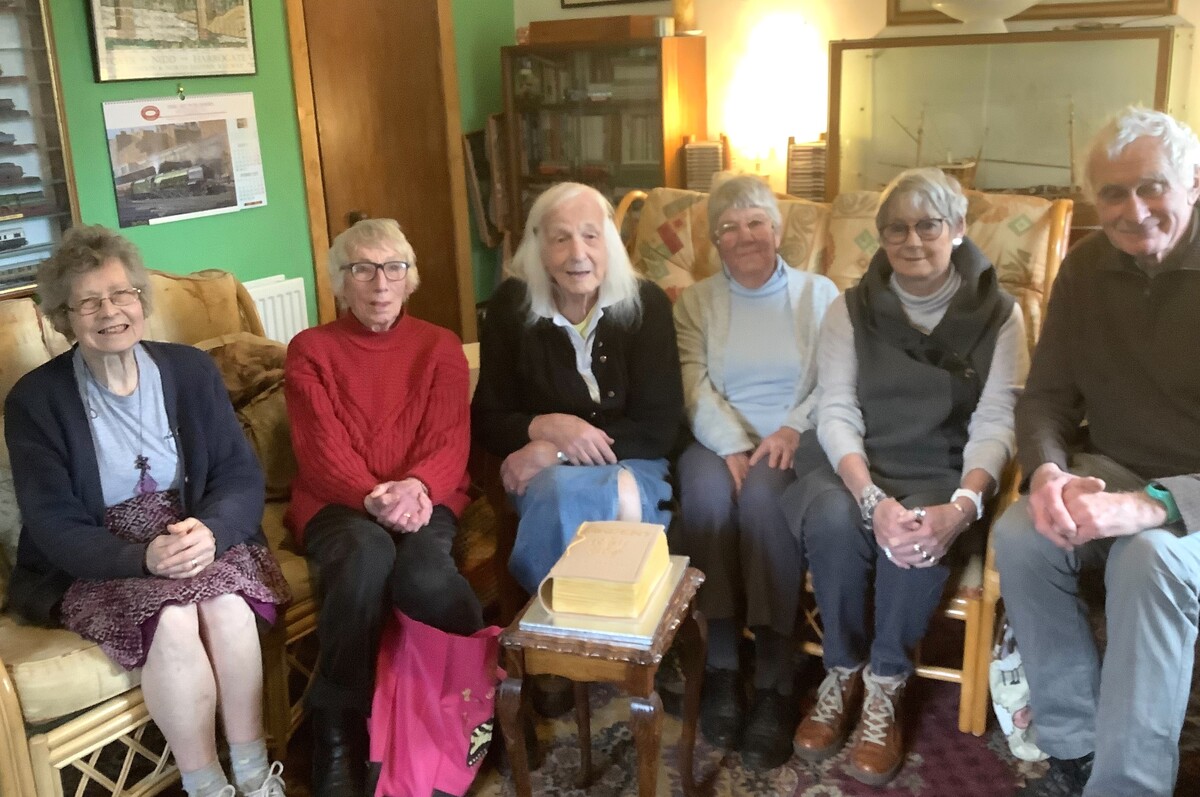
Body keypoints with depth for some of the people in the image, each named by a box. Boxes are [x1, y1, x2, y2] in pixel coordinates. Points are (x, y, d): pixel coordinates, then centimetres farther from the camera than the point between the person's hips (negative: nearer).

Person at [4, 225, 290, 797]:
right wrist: (142, 559, -28)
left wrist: (210, 530, -26)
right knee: (173, 620, -31)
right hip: (90, 569, -2)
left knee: (228, 606, -30)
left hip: (195, 542, 2)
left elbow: (242, 475, -3)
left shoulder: (191, 369, 1)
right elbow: (54, 525, -11)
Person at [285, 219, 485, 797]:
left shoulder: (440, 347, 14)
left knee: (423, 577, -35)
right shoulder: (310, 350, 9)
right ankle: (337, 730, -20)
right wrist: (373, 497, -24)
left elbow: (450, 441, 1)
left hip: (423, 499, 1)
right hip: (337, 503, -1)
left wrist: (415, 487, -22)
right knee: (367, 554, -38)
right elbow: (320, 451, -4)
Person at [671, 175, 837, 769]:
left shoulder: (819, 294, 11)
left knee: (764, 492, -34)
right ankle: (720, 665, -27)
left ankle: (774, 679, -30)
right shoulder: (695, 301, 14)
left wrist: (793, 429, -19)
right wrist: (733, 446, -18)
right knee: (707, 488, -33)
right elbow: (692, 385, -1)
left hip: (793, 441, -1)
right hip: (716, 439, 1)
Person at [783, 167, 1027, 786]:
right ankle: (841, 674, -9)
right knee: (834, 519, -33)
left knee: (923, 537, -34)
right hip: (859, 469, 1)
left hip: (945, 475, -1)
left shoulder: (997, 314, 2)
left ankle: (884, 690, -13)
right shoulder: (851, 309, 3)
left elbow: (995, 424, -7)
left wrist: (960, 507, -28)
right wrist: (873, 499, -26)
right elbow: (836, 414, -7)